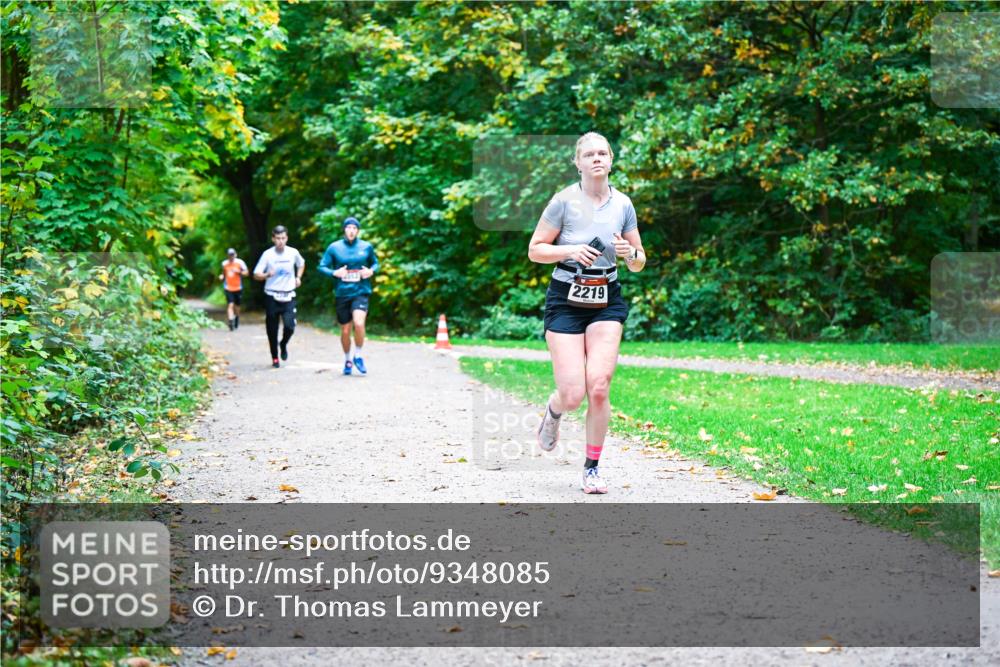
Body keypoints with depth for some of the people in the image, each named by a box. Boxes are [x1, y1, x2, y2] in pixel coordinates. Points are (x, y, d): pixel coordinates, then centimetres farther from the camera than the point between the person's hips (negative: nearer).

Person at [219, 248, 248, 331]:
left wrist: (238, 272, -19)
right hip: (228, 288, 0)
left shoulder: (240, 262, -3)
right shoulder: (224, 263, 5)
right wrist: (222, 276, -2)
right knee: (230, 305, -16)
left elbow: (246, 273, -2)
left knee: (237, 306, 13)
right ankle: (231, 321, -23)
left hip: (238, 288, 0)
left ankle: (237, 318, 39)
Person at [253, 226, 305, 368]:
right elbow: (256, 275, -6)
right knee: (272, 330, 3)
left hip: (288, 296, 1)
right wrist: (267, 275, -26)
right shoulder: (267, 254, -5)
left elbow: (301, 264, 24)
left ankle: (283, 344, 17)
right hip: (272, 296, -1)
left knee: (289, 326, -15)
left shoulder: (293, 253, 1)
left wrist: (298, 277, 9)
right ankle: (274, 358, 19)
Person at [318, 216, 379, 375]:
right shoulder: (334, 247, 0)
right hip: (342, 294, 1)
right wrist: (335, 273, -14)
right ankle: (347, 360, 31)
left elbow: (375, 263, 17)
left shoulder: (366, 247, 3)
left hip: (360, 292, -1)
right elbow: (322, 267, 4)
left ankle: (358, 356, -1)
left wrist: (371, 271, -4)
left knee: (359, 323, -23)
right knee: (345, 331, 7)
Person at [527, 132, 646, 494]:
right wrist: (571, 250, -19)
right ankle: (553, 411, 30)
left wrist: (630, 253, -11)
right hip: (566, 301, -2)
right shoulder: (564, 200, -6)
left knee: (599, 386, -13)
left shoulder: (623, 204, 4)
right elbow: (535, 250, -3)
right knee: (572, 396, -9)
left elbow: (638, 263, 12)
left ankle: (592, 468, 3)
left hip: (607, 302, 2)